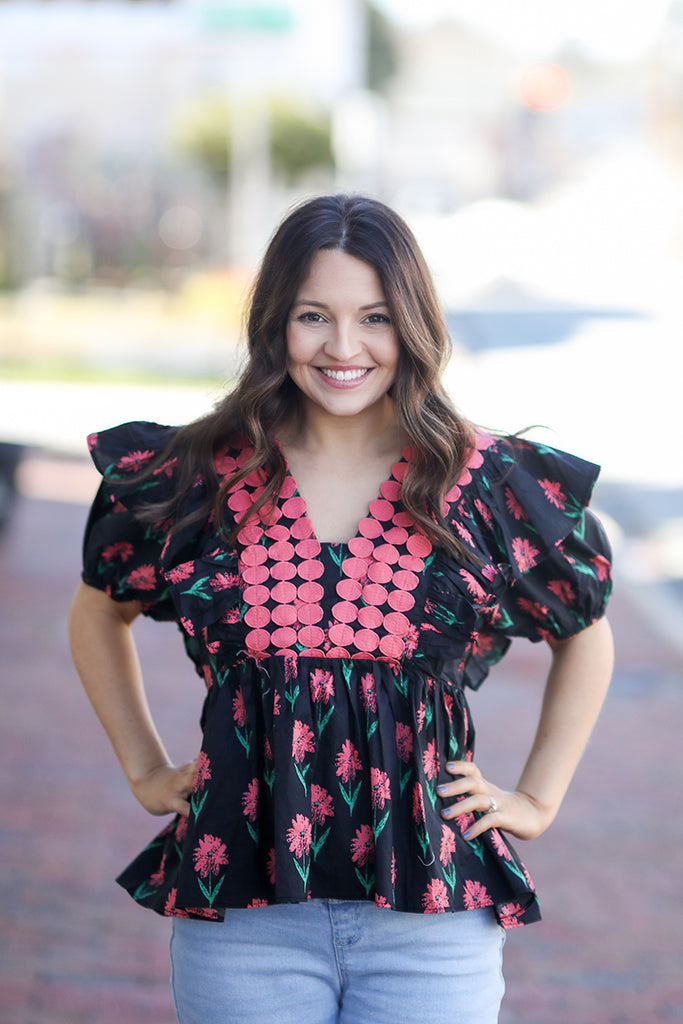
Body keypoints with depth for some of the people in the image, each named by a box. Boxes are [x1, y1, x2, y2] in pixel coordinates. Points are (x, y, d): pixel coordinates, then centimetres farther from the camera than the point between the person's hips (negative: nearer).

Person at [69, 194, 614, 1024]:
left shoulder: (486, 486, 1)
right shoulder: (198, 479, 2)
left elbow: (585, 637, 17)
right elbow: (99, 614, 20)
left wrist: (538, 799, 12)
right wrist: (145, 770, 15)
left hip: (431, 916, 0)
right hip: (238, 907, 1)